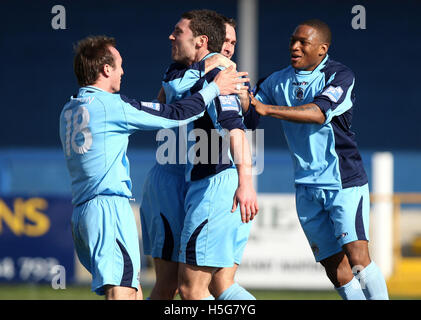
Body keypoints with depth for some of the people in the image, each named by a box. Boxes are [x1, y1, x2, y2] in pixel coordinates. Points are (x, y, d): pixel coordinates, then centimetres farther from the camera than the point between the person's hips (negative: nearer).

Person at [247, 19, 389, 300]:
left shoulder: (339, 76, -7)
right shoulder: (278, 81, 10)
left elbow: (319, 113, -24)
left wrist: (267, 108, -30)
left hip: (345, 181, -5)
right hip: (308, 188, 5)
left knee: (357, 257, -16)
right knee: (335, 268, 2)